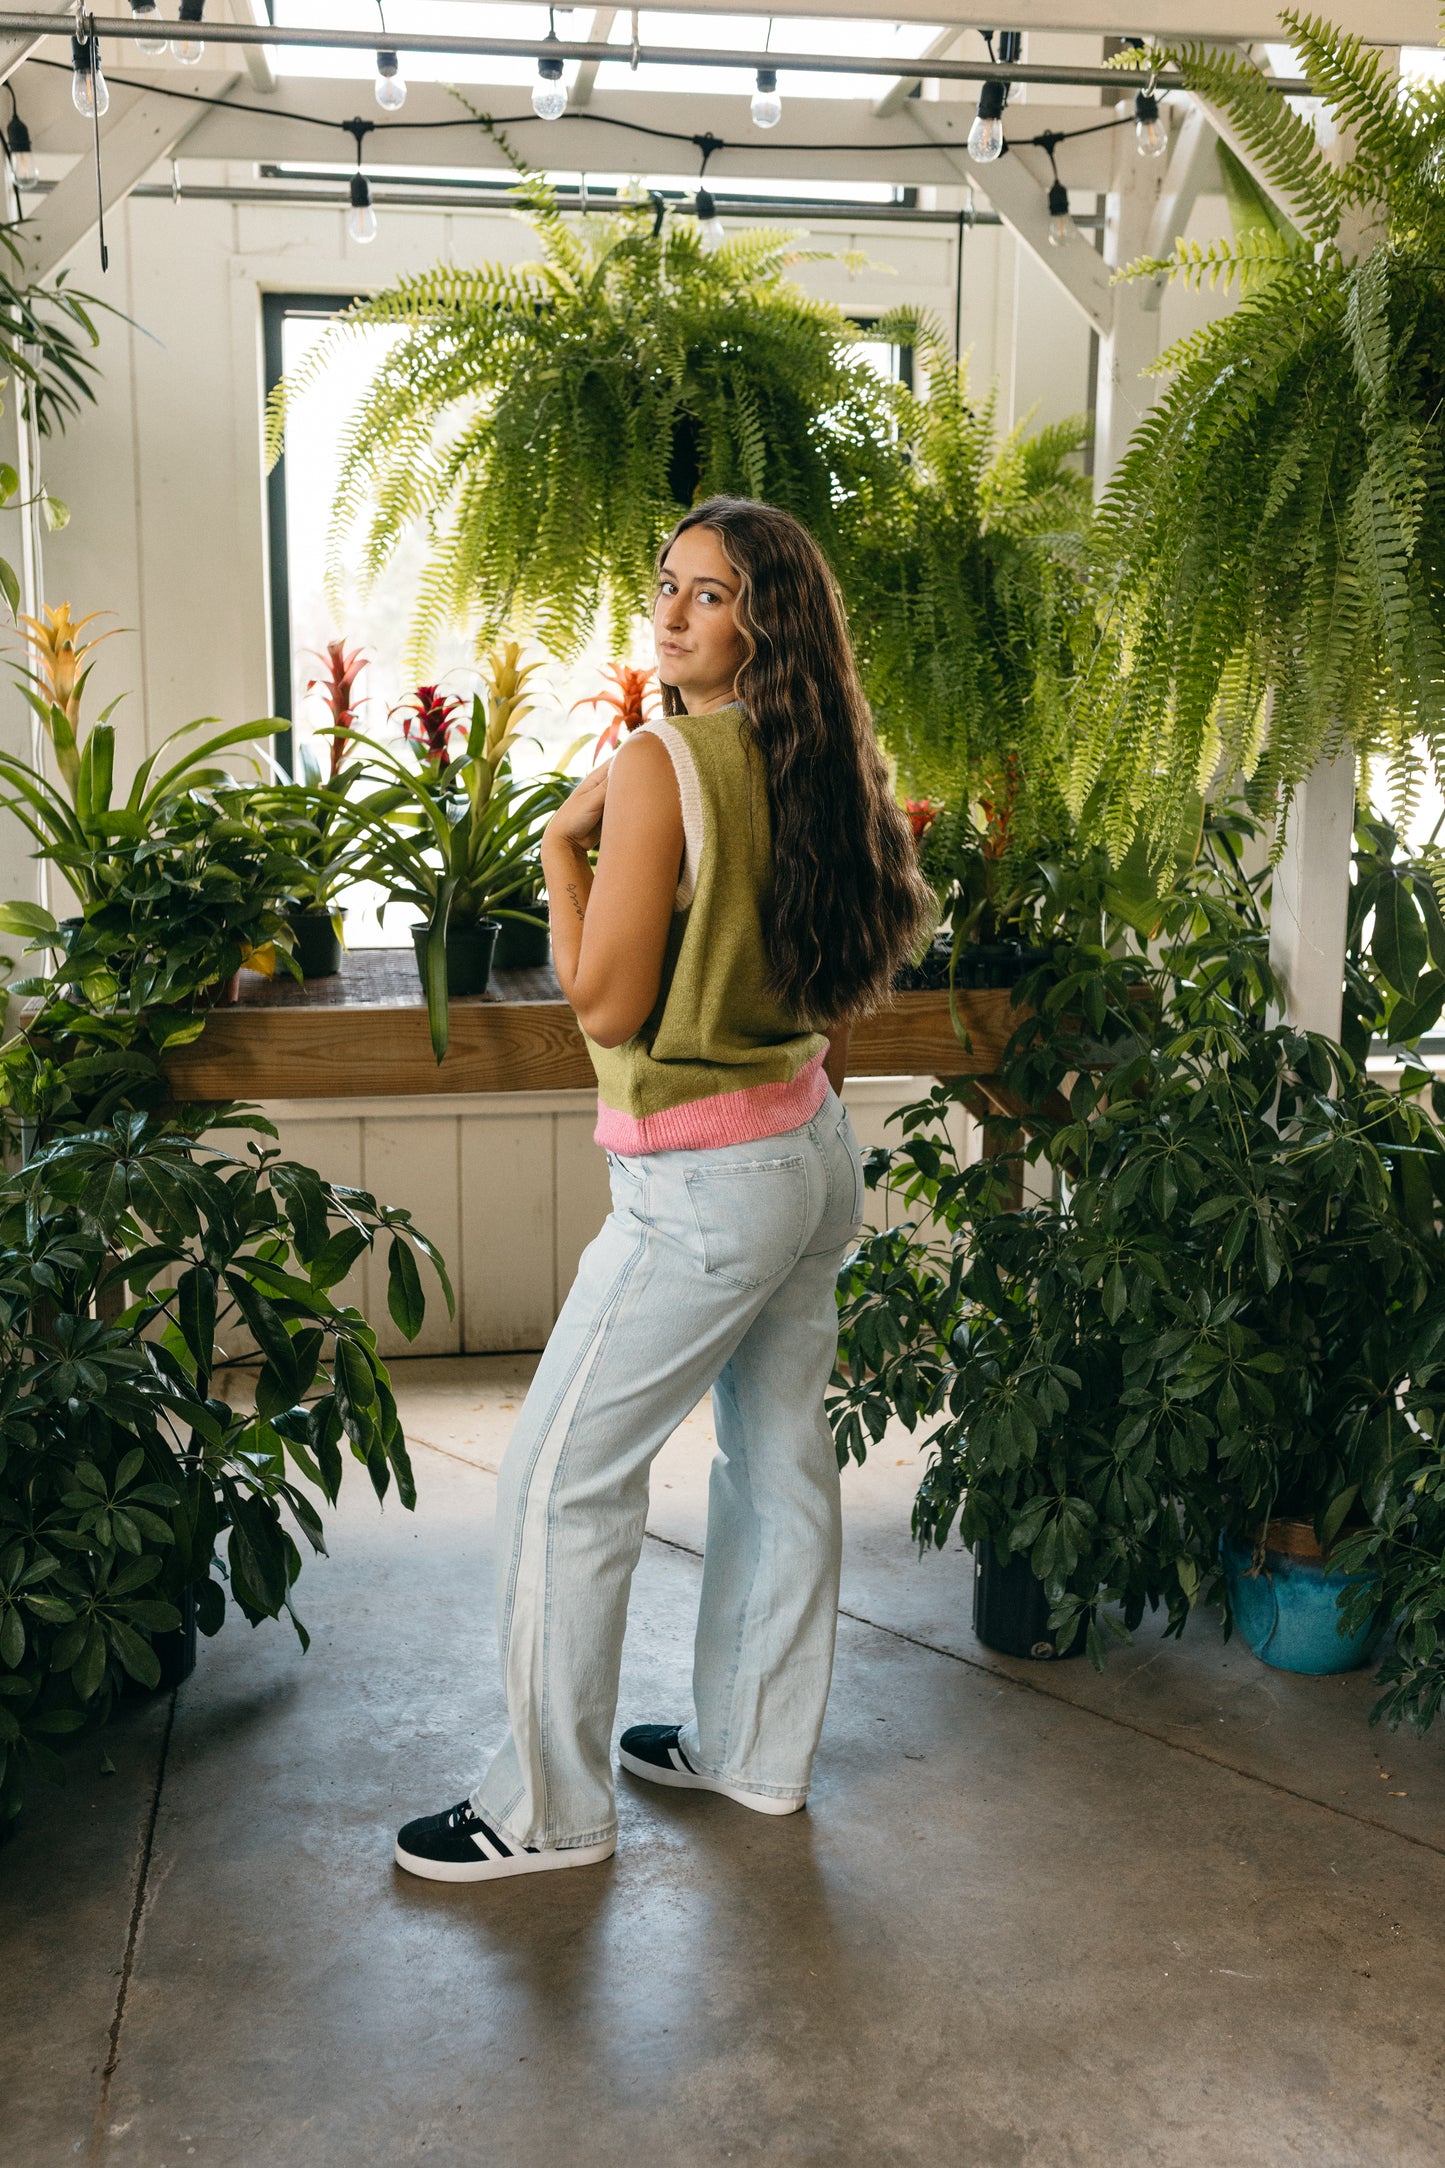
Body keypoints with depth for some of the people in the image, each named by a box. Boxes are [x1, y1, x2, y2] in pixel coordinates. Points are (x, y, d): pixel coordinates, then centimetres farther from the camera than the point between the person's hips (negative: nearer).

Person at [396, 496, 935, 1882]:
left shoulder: (658, 765, -19)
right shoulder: (814, 763, 6)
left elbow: (606, 1004, -19)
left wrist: (563, 845, -8)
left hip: (702, 1188, -9)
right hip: (816, 1156, 9)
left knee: (562, 1481, 3)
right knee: (779, 1457, 17)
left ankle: (549, 1809, 15)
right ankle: (755, 1752, 33)